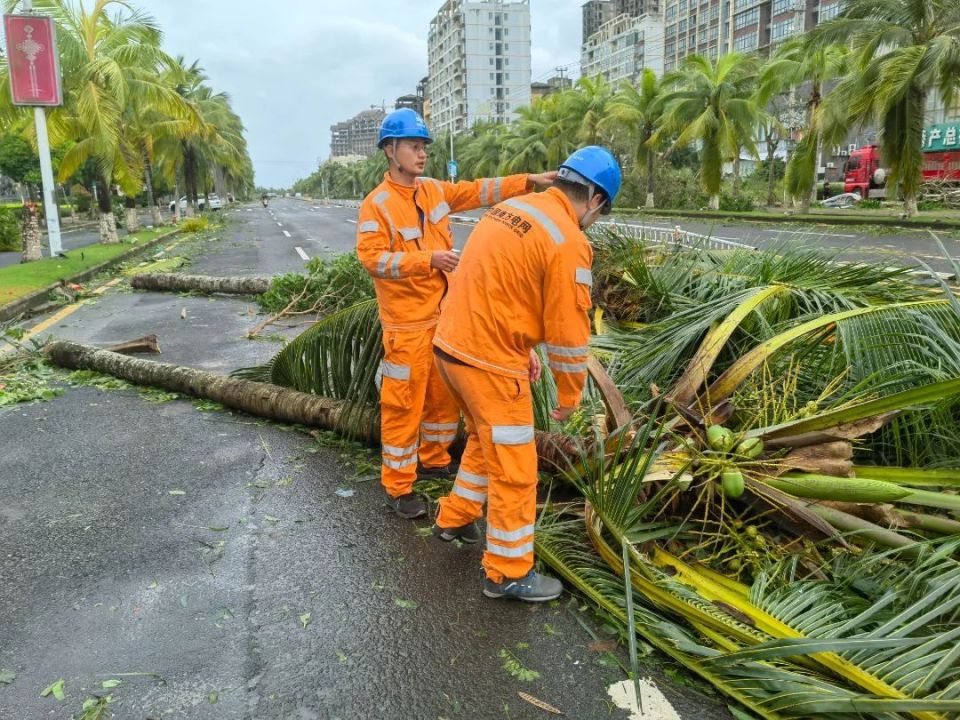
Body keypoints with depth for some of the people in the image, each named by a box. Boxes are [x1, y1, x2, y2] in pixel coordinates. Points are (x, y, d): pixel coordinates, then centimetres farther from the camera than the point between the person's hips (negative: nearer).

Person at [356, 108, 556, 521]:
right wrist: (427, 259, -24)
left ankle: (434, 460, 37)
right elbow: (372, 258, -20)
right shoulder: (377, 204, -13)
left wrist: (527, 182, 0)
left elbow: (478, 191, 9)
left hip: (444, 313, 8)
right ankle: (398, 486, 11)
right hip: (407, 322, -7)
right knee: (404, 403, -1)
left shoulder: (435, 190, 9)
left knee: (445, 393, 17)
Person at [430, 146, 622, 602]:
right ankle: (508, 574, 21)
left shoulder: (511, 208, 10)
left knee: (484, 440, 29)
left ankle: (455, 519, 45)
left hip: (450, 345, 9)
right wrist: (569, 395, 2)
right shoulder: (568, 242, -15)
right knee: (514, 470, 6)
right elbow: (568, 332, -12)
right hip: (488, 363, -9)